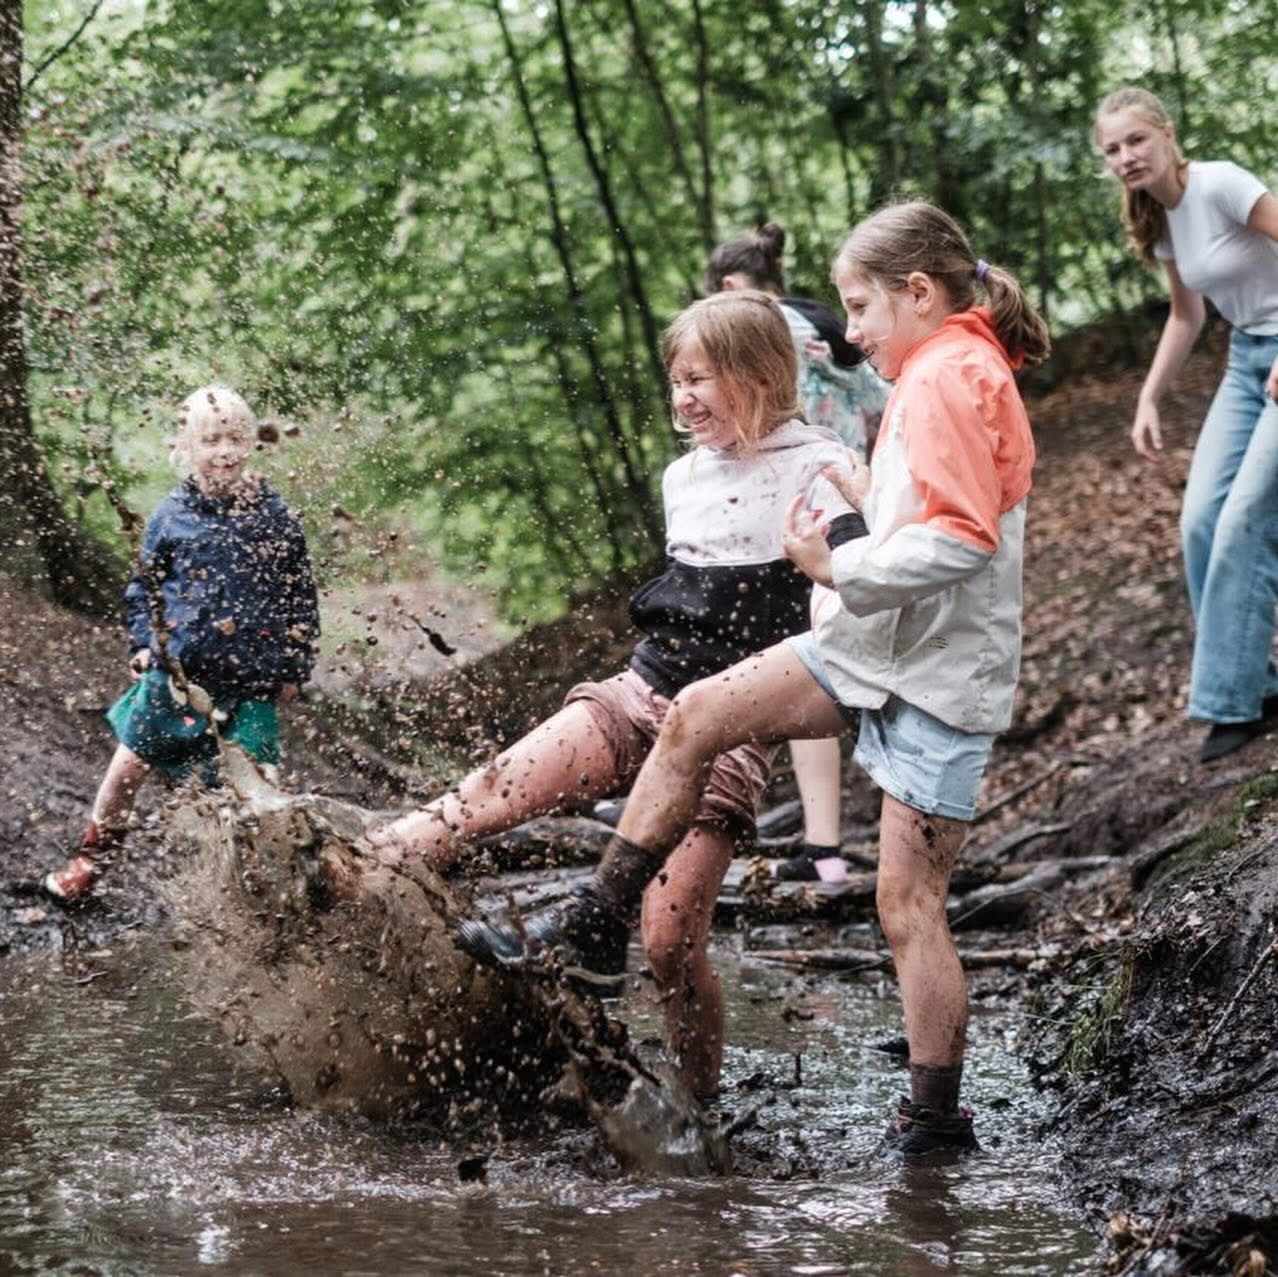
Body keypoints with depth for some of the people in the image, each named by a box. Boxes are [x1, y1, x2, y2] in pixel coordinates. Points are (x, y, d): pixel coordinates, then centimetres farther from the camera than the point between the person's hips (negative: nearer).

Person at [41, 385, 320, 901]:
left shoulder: (274, 517, -2)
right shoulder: (172, 515, 0)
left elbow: (301, 597, 6)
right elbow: (144, 584, 12)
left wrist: (295, 666, 5)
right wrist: (143, 642, 0)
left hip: (250, 682, -1)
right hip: (175, 670, 1)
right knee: (132, 763, 11)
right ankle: (91, 857, 30)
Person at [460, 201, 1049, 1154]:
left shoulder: (947, 377, -16)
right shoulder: (946, 373, 17)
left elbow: (962, 539, -26)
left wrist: (839, 569, -18)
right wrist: (875, 505, 11)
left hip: (936, 679, -10)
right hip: (873, 646, 10)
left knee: (909, 904, -7)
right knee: (696, 718, 4)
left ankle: (936, 1120, 2)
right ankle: (596, 923, 11)